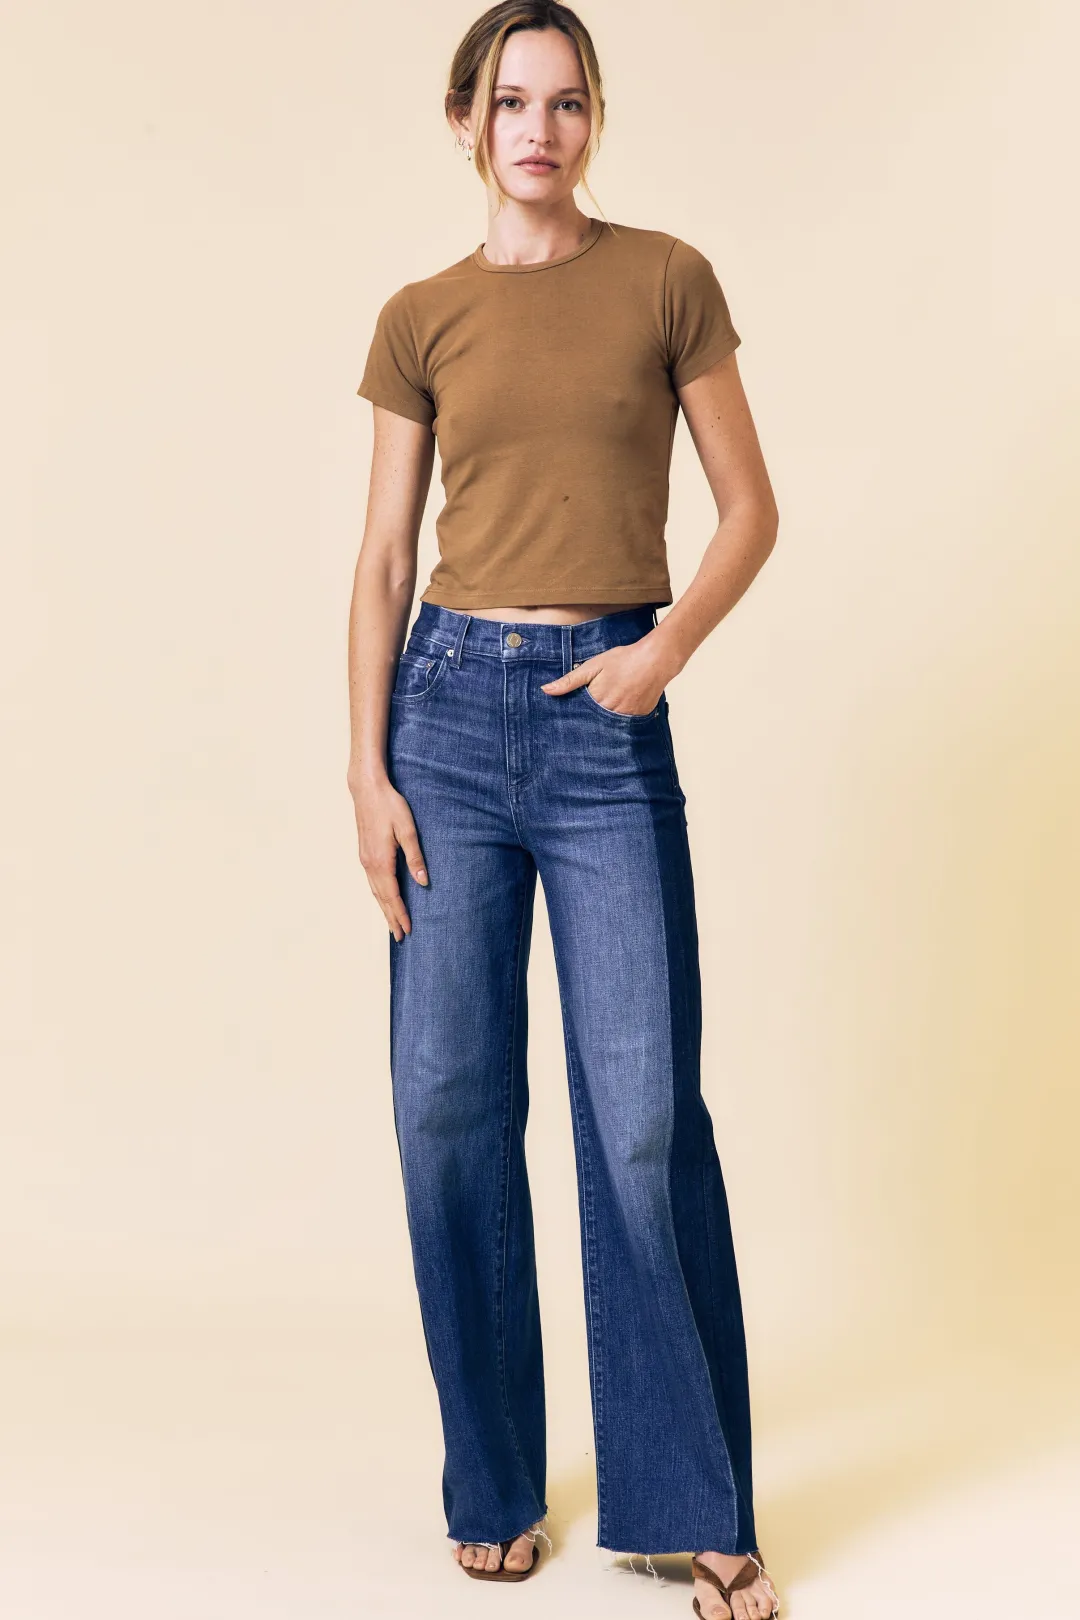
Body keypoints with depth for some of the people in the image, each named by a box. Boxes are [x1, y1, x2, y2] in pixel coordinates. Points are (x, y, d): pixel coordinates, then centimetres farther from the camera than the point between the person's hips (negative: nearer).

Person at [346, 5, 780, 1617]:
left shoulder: (666, 280, 5)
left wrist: (669, 646, -11)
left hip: (609, 718, -2)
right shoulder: (421, 319, 9)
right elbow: (384, 560, 7)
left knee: (645, 1114, -6)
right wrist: (369, 773, 0)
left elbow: (751, 508, 6)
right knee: (449, 1103, 2)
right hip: (453, 705, 2)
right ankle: (496, 1486, 18)